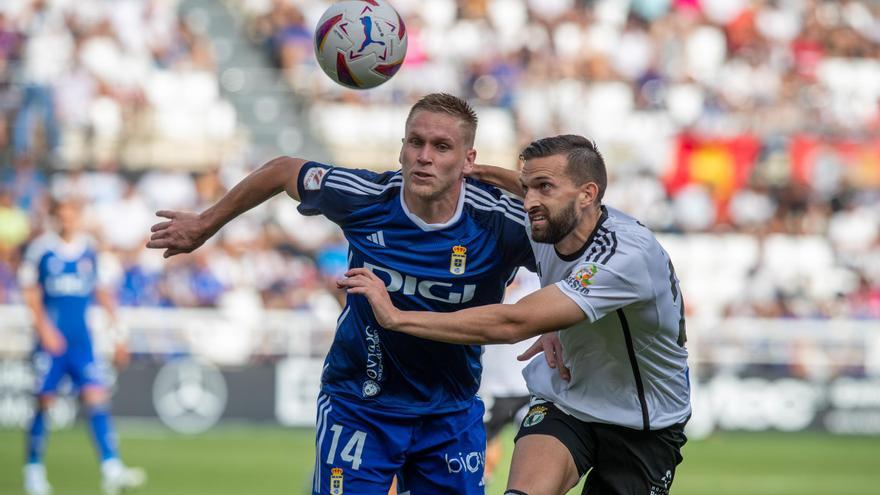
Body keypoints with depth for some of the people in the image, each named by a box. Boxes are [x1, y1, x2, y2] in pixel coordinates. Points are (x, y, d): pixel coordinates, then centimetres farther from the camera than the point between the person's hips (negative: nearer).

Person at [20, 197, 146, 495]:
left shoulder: (90, 249, 7)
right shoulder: (42, 248, -1)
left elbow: (102, 291, 16)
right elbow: (30, 292, 2)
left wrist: (117, 333, 14)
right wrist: (44, 328, -9)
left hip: (82, 339, 2)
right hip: (52, 338, -2)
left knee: (96, 398, -10)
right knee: (45, 402, 1)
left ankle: (111, 470, -17)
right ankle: (34, 469, 17)